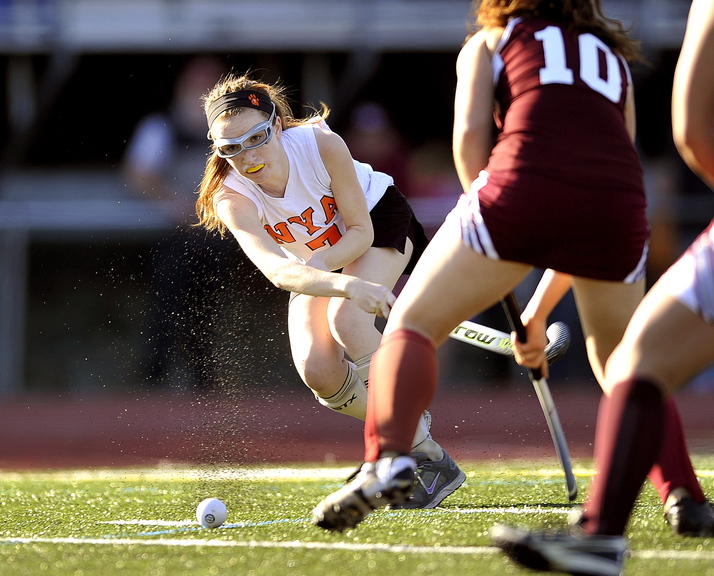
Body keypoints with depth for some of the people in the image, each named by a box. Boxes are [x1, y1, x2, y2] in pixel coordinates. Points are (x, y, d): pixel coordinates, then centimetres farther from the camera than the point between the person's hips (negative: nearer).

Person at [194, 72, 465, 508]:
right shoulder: (230, 199, -32)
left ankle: (432, 459, -25)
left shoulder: (322, 144, -34)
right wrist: (346, 284, -67)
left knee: (344, 319, -31)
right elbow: (276, 269, -50)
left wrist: (322, 262, -42)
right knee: (317, 370, -20)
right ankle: (407, 433, 7)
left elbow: (360, 231, -22)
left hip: (377, 218, -3)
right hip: (314, 261, 3)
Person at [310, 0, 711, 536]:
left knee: (412, 324, 8)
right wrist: (540, 309, 37)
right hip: (619, 205, 3)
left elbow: (470, 134, 8)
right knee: (622, 367, 25)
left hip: (524, 185, -3)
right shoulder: (615, 56, 35)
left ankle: (387, 458, -17)